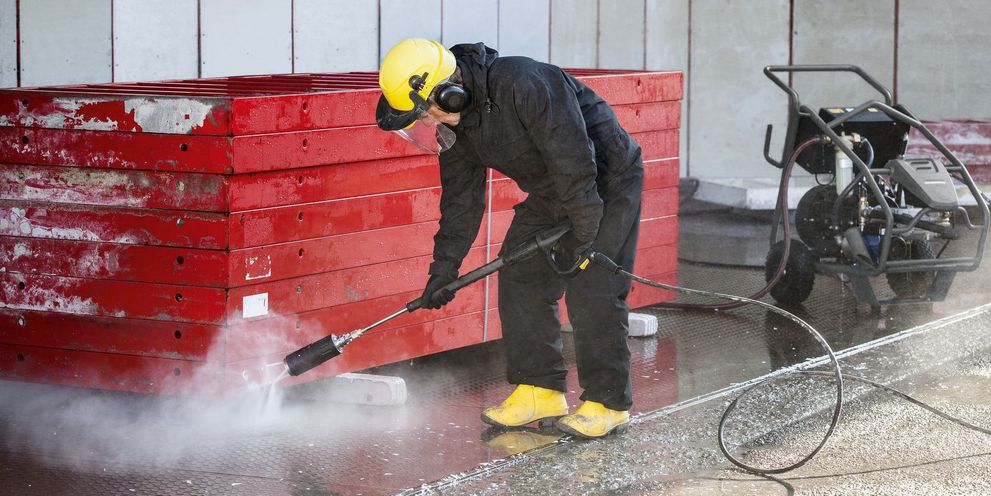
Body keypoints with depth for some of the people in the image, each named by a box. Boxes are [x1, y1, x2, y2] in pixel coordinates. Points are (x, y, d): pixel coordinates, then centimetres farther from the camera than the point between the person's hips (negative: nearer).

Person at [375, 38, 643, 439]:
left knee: (590, 292, -13)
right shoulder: (456, 119, -6)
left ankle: (608, 404, -2)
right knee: (519, 279, 3)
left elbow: (575, 162, -31)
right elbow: (461, 198, 3)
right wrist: (443, 270, 0)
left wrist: (578, 238, -25)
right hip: (551, 192, 8)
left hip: (607, 183, -8)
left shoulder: (525, 86, -34)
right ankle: (539, 391, 11)